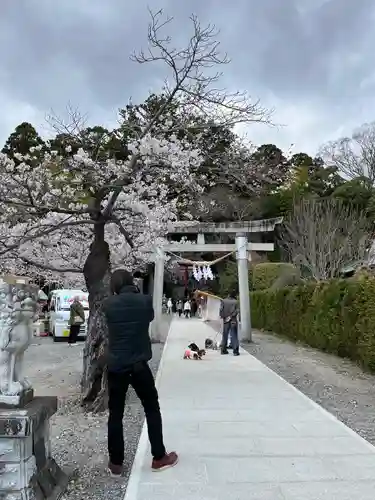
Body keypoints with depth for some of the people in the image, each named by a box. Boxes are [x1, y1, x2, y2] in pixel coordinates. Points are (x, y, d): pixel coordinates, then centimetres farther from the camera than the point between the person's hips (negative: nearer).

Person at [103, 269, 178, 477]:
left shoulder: (109, 304, -6)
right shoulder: (145, 301, -7)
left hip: (116, 366, 1)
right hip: (139, 365, -1)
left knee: (115, 414, 13)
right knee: (152, 410, 14)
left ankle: (116, 463, 22)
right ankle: (159, 457, 23)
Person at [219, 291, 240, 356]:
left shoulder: (223, 301, 2)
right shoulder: (235, 302, -2)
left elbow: (221, 310, -6)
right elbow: (236, 311, -11)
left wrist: (222, 317, 1)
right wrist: (231, 316, -9)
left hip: (225, 321, 2)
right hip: (233, 321, -2)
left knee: (225, 336, 12)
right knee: (234, 336, 1)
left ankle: (223, 350, 17)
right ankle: (235, 351, -2)